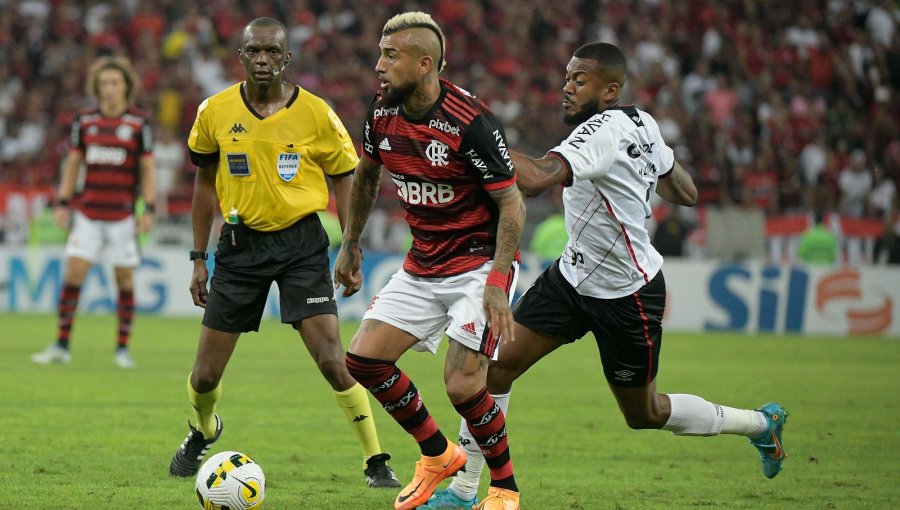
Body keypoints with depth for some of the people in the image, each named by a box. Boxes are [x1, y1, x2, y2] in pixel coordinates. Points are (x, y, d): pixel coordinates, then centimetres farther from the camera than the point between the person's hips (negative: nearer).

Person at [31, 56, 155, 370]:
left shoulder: (139, 123, -2)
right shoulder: (84, 121, 6)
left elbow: (147, 170, 1)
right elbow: (72, 164, 12)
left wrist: (149, 210, -6)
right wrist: (62, 203, 6)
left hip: (122, 215, -2)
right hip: (87, 214, 2)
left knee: (125, 280, 2)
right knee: (73, 274, -6)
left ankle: (123, 349, 11)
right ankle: (62, 346, 0)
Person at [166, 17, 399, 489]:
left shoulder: (315, 113, -8)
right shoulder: (215, 112, -2)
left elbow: (345, 177, 3)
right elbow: (205, 182, 10)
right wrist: (199, 259, 10)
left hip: (300, 242, -2)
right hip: (240, 243, 2)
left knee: (332, 361, -15)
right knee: (205, 376, 5)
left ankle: (376, 463, -4)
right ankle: (202, 433, 39)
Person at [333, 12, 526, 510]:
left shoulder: (470, 122, -23)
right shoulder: (382, 111, -3)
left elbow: (511, 202, -19)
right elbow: (366, 174, 18)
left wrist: (497, 282, -26)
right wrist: (350, 243, 19)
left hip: (479, 261, -7)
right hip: (421, 266, 7)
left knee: (462, 384, -17)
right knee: (363, 359, -1)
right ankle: (438, 455, 19)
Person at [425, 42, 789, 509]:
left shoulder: (604, 131, -29)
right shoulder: (640, 123, -2)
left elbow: (535, 179, -42)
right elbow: (685, 193, 8)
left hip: (627, 296, -9)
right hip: (573, 275, 9)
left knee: (644, 414, 10)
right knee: (495, 363, -4)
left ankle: (760, 423, 33)